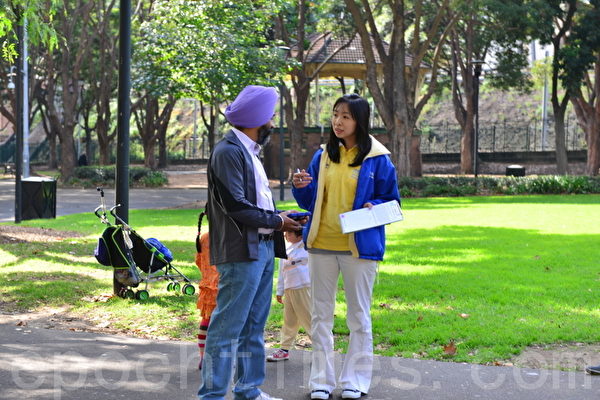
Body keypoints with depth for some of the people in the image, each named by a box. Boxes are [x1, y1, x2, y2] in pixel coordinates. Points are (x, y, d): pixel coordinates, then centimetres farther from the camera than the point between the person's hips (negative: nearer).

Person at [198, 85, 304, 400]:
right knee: (227, 326, -7)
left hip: (263, 247, 10)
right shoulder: (229, 152, -13)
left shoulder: (249, 151, 18)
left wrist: (279, 218, 7)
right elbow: (235, 205, -19)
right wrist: (276, 221, -10)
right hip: (241, 250, -10)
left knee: (253, 326, 14)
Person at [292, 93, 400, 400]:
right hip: (321, 245, 4)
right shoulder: (323, 156, 7)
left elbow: (392, 201, 1)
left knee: (359, 315, 7)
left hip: (359, 246, -4)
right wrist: (302, 187, -9)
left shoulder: (377, 159, -5)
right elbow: (311, 201, 12)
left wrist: (374, 208, -19)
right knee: (321, 314, 9)